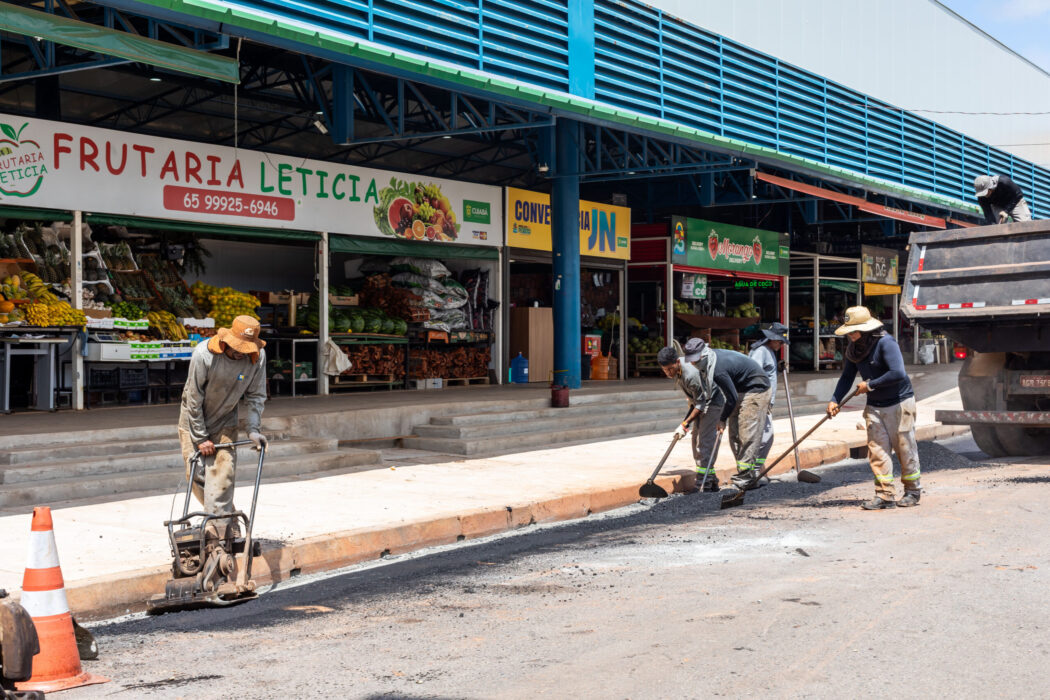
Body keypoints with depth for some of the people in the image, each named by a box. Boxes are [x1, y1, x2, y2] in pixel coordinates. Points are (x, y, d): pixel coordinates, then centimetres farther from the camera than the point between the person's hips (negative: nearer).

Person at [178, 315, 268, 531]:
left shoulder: (258, 357, -19)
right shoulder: (204, 354, -28)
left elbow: (256, 396, -6)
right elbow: (194, 398, -20)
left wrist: (253, 429, -17)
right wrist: (200, 437, -16)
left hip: (225, 421, 1)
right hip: (194, 419, -1)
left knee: (223, 471, -13)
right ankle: (227, 517, 15)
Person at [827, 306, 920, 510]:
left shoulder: (885, 342, -19)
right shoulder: (853, 347, 3)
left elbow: (898, 373, -28)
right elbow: (847, 376, 8)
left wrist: (870, 385, -20)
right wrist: (835, 400, -4)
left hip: (899, 403, -6)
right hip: (874, 406, 6)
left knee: (905, 448, 4)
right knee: (877, 449, 0)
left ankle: (913, 491, 18)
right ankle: (885, 495, 3)